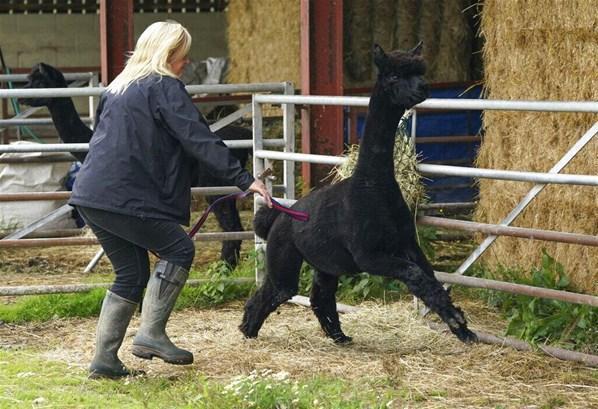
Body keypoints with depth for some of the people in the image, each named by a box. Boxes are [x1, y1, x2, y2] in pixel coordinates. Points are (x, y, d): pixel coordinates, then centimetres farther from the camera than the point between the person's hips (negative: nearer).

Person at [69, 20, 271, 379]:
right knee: (179, 250, 1)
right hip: (126, 198, -9)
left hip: (93, 195, 9)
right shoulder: (164, 87, -6)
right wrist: (243, 179, -18)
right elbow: (200, 139, -15)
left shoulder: (120, 88, 21)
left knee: (132, 273, 13)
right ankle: (151, 333, -7)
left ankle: (105, 359, 11)